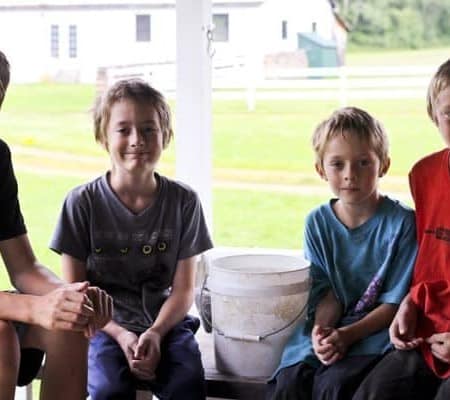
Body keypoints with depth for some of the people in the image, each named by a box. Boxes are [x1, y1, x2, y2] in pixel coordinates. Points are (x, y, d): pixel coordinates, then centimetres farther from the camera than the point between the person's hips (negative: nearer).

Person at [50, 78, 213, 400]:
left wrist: (155, 333, -16)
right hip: (104, 325, -1)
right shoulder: (82, 203, -3)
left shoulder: (183, 201, 1)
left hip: (165, 323, 1)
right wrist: (120, 335, -14)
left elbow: (183, 288, 2)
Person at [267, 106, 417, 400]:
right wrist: (321, 328, -17)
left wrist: (348, 334, -19)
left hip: (376, 330, -4)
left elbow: (396, 301, -8)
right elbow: (327, 292, 5)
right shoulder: (318, 222, 5)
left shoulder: (401, 222, -8)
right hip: (329, 326, 4)